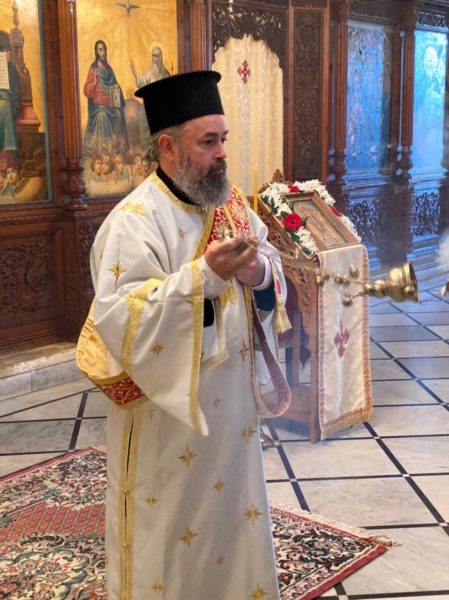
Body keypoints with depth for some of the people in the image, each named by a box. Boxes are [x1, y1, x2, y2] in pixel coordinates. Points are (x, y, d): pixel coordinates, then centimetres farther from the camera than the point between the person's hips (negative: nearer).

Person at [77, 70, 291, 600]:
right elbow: (118, 318, -28)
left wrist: (260, 275, -19)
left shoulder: (232, 204, 2)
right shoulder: (134, 221, -19)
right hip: (167, 410, -6)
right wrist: (204, 273, -35)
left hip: (231, 401, 7)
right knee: (171, 523, 10)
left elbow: (271, 275, 5)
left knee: (233, 506, 22)